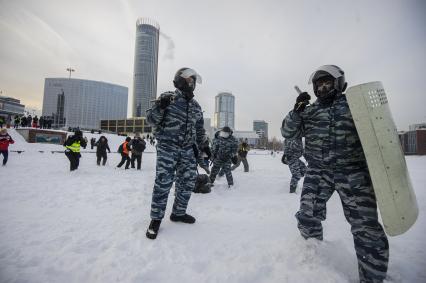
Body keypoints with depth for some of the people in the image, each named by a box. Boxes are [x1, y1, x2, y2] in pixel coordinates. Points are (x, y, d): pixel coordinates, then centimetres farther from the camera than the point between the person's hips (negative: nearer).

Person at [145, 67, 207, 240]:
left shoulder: (196, 106, 15)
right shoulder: (168, 98, -2)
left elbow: (200, 131, 21)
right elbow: (151, 120, -5)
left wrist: (201, 147, 17)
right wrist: (160, 107, -23)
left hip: (187, 149, 6)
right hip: (167, 147, -5)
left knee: (187, 182, 7)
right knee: (163, 182, -9)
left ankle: (178, 213, 26)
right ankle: (156, 219, 8)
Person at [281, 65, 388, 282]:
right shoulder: (309, 111, 11)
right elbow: (287, 132, 5)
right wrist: (296, 111, -9)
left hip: (353, 172, -1)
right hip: (318, 171, 2)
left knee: (367, 229, -1)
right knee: (307, 217, 0)